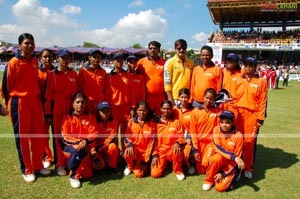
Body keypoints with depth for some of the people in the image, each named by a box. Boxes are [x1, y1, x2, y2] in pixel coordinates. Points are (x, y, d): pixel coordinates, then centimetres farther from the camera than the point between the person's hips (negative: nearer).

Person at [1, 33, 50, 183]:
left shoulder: (35, 61, 8)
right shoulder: (13, 62, -9)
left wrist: (38, 98, 16)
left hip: (35, 101, 6)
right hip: (19, 103, -5)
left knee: (39, 135, 10)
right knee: (22, 137, 6)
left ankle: (38, 166, 26)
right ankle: (26, 170, 18)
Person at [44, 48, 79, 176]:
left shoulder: (73, 74, 7)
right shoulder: (52, 74, -1)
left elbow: (76, 92, 10)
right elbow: (48, 95, -1)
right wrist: (48, 114, -3)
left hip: (71, 107, 3)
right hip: (57, 108, -2)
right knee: (58, 136, 4)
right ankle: (59, 164, 13)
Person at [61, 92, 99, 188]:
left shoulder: (91, 117, 4)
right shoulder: (67, 118, -1)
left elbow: (94, 134, -3)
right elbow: (65, 137, -7)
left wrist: (85, 141, -22)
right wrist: (78, 142, -19)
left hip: (86, 147, 1)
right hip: (70, 146, -1)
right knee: (76, 151, -37)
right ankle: (73, 176, -12)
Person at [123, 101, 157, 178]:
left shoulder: (152, 124, -6)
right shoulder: (131, 121, -1)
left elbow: (152, 142, -7)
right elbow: (127, 137, 2)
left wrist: (146, 161, -9)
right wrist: (130, 145, -24)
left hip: (145, 151, -1)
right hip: (134, 149, 1)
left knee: (139, 174, -17)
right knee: (127, 154, -34)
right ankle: (130, 166, 2)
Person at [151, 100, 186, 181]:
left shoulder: (176, 122, 1)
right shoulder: (156, 123, 0)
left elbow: (181, 136, -2)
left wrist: (177, 143, -25)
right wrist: (154, 155, -6)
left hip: (172, 150, 0)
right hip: (160, 151, 0)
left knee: (176, 150, -38)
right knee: (155, 174, -18)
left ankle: (178, 171, -8)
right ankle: (164, 162, 17)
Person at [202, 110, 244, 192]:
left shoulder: (238, 135, -16)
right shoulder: (216, 130, -9)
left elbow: (238, 156, -16)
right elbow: (218, 148, -22)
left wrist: (223, 173, -18)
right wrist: (234, 157, -37)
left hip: (231, 164, -1)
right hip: (220, 160, 2)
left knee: (220, 187, -20)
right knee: (217, 158, -36)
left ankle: (229, 178, 14)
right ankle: (209, 180, -8)